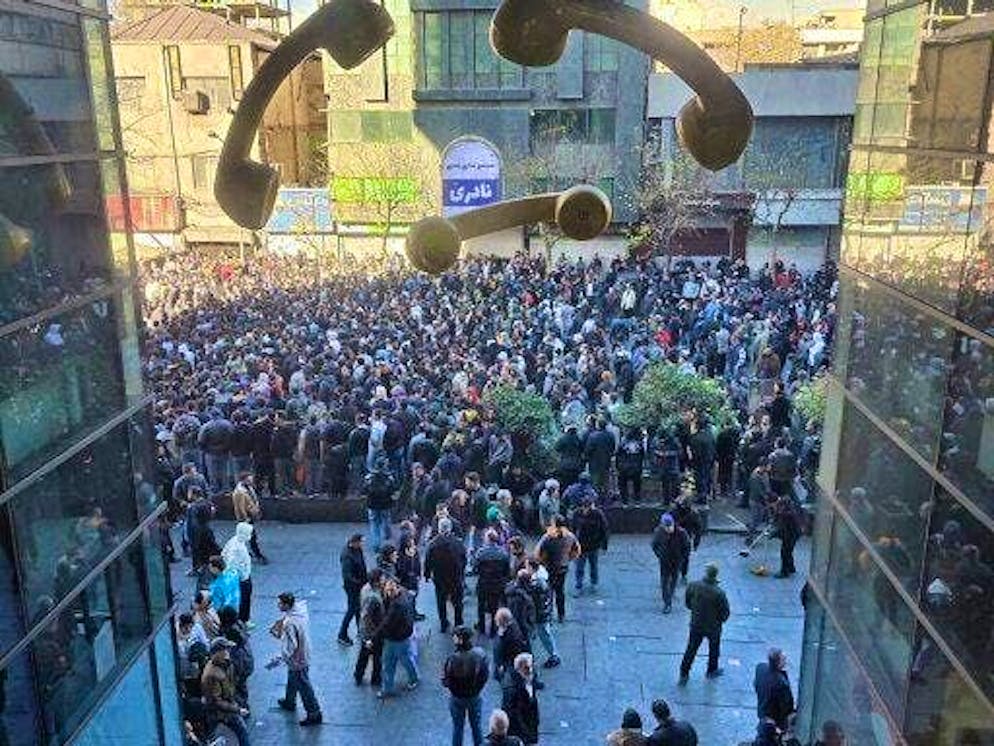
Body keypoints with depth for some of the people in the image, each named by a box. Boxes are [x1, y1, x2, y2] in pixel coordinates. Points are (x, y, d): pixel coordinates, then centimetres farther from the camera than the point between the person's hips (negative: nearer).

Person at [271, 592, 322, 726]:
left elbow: (290, 647, -30)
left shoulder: (289, 623, -34)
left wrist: (277, 660, -22)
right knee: (292, 681, 30)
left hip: (297, 660, -9)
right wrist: (279, 633, 9)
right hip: (303, 654, 9)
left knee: (303, 687, 8)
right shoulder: (300, 610, -9)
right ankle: (289, 702, 53)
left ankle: (314, 715, 21)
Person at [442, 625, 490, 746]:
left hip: (457, 698, -2)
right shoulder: (480, 654, -22)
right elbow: (486, 675, -9)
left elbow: (445, 682, -20)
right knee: (477, 725, 23)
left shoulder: (452, 659, -31)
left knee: (458, 726, 20)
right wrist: (477, 688, 6)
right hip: (475, 696, 2)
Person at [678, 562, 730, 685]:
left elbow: (687, 602, -2)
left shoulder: (693, 586, -19)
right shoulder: (719, 593, -30)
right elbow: (725, 613, -17)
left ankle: (683, 674, 24)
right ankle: (712, 671, 45)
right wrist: (720, 620, 4)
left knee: (691, 649, 17)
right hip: (713, 627, -2)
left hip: (696, 625, 2)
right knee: (714, 649, 25)